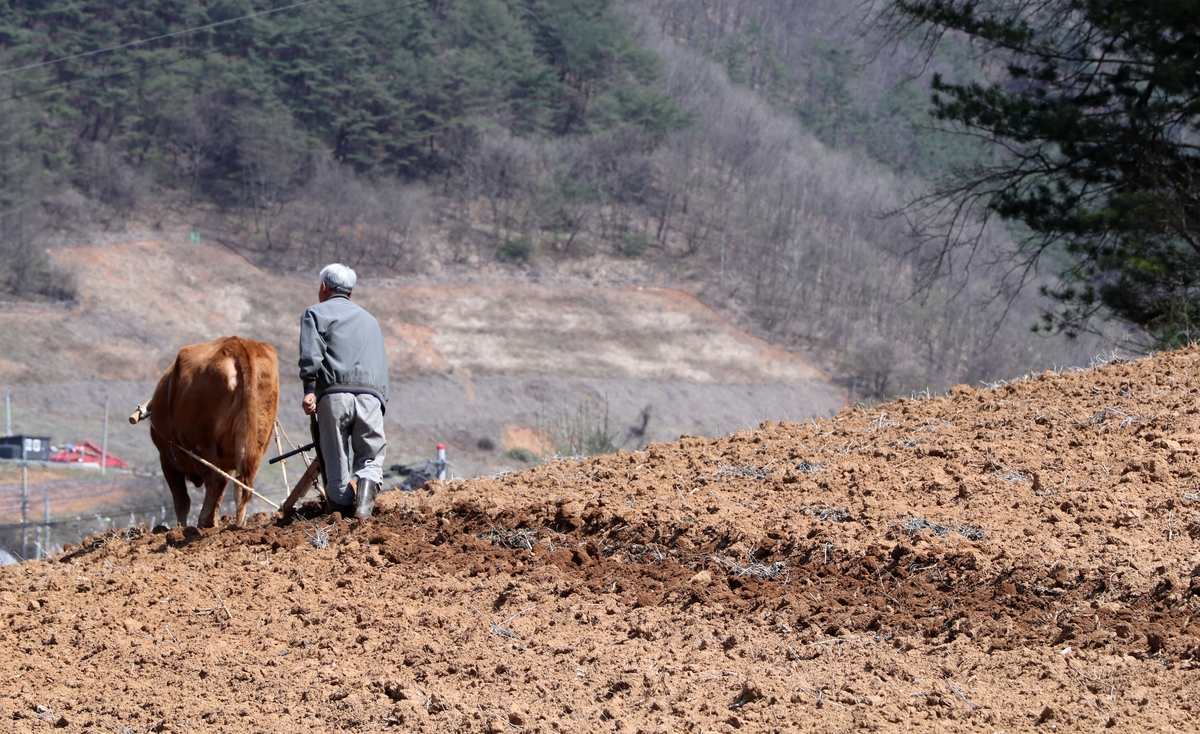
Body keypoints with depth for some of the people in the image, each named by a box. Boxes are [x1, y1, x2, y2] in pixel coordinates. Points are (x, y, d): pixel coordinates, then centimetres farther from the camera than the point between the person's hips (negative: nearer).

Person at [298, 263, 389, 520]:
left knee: (337, 463, 2)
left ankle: (342, 514, -4)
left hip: (333, 394, -3)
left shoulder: (316, 313, 14)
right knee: (370, 458, 7)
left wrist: (309, 389, -11)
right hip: (370, 395, 3)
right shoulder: (369, 319, 32)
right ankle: (364, 506, -18)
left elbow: (311, 354, -5)